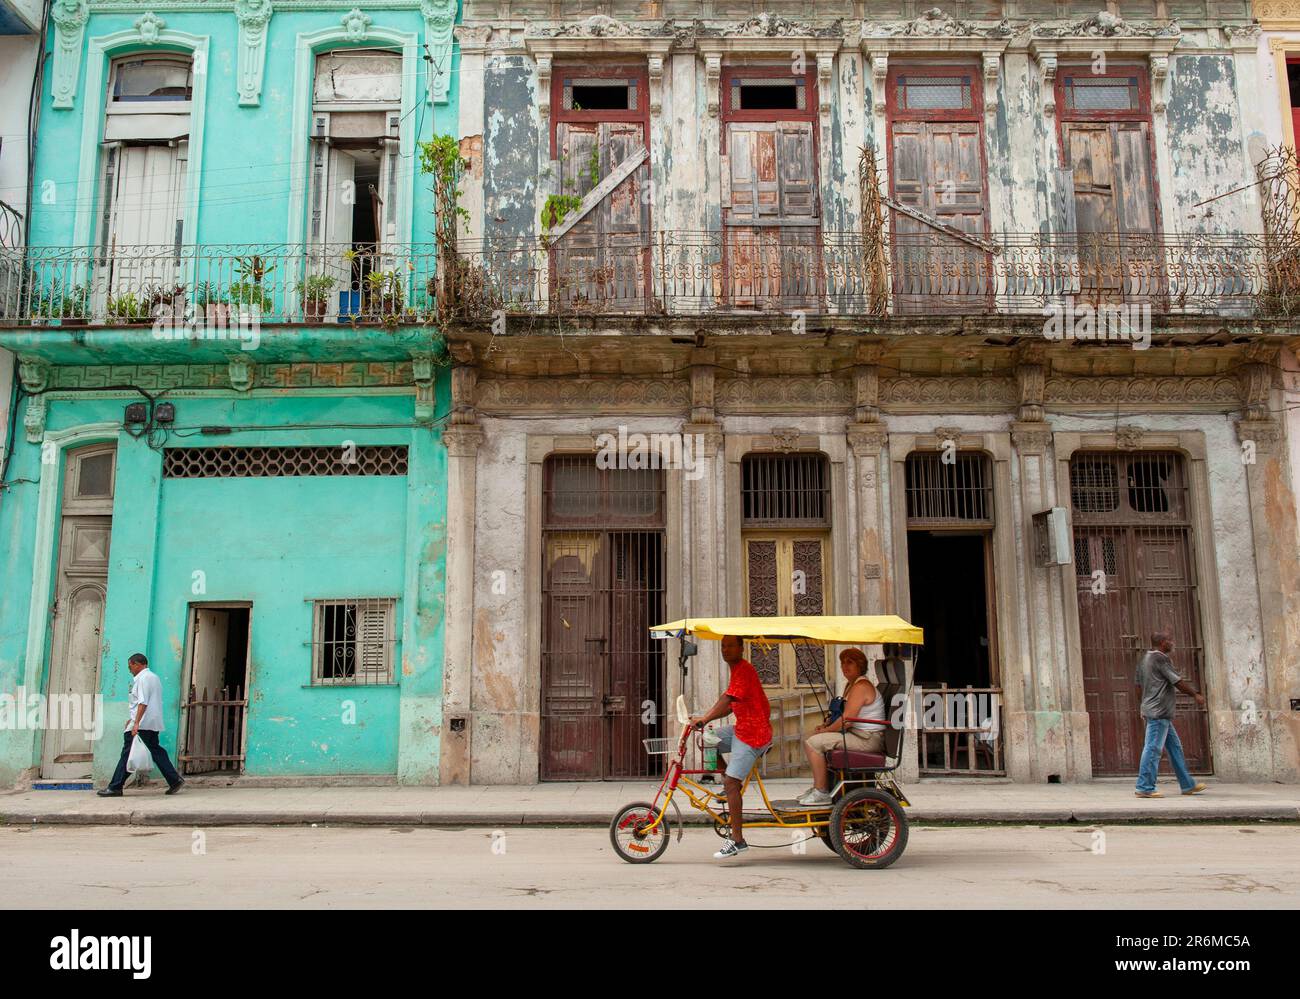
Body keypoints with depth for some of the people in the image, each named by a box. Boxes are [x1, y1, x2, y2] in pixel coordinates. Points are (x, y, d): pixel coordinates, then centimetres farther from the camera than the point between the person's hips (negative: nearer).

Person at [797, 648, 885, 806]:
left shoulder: (861, 686, -18)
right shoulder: (851, 685, 16)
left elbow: (846, 720, -23)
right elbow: (840, 714, 24)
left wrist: (825, 731, -10)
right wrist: (825, 726, 7)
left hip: (868, 740, -11)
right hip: (857, 735, 11)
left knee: (813, 742, -18)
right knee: (813, 739, 17)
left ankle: (822, 793, -12)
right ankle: (818, 786, 19)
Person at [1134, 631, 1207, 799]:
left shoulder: (1144, 659, 15)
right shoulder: (1160, 658, -13)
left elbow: (1139, 685, 21)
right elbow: (1177, 682, -10)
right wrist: (1196, 695, 2)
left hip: (1152, 709, 10)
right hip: (1159, 711, -10)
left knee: (1175, 746, 15)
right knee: (1153, 748, -9)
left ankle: (1187, 784, 22)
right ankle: (1145, 788, -9)